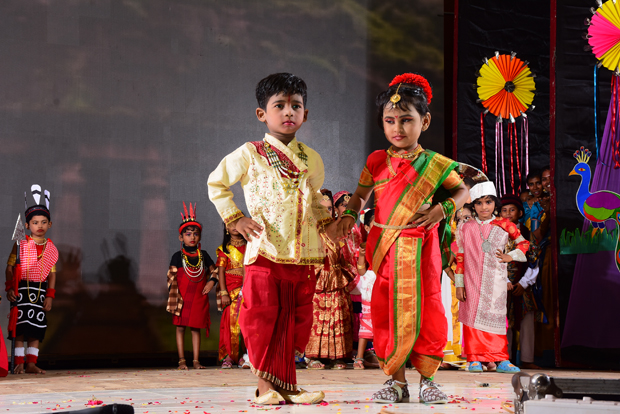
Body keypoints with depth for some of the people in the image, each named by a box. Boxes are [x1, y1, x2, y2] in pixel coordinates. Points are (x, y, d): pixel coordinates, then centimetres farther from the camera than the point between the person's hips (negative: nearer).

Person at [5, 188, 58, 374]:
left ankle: (31, 363, 7)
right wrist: (9, 288, -10)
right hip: (22, 289, -3)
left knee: (37, 329, 2)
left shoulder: (51, 248, 7)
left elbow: (52, 273, 8)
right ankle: (19, 362, 1)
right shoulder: (20, 245, -1)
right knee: (20, 328, -3)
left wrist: (50, 295, 3)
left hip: (40, 291, 3)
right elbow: (10, 267, -1)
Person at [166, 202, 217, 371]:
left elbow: (213, 270, 20)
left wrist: (212, 282, 1)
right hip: (182, 298, -2)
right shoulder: (178, 256, 0)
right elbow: (171, 278, -2)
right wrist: (174, 297, -10)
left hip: (199, 298, 2)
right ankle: (182, 360, 5)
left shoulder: (203, 255, 8)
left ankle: (196, 360, 7)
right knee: (180, 327, -1)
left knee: (196, 328, 4)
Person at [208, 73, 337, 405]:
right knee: (261, 315, -6)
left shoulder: (311, 159, 14)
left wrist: (326, 221, 15)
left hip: (304, 253, 4)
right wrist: (234, 218, 0)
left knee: (296, 318, 5)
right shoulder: (249, 155, 1)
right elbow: (216, 183, 9)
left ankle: (286, 384, 13)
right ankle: (265, 383, 3)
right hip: (264, 250, -4)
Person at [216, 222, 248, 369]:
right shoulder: (224, 249, 5)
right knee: (230, 320, -5)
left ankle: (244, 356, -2)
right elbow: (221, 271, 0)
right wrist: (223, 293, -9)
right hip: (230, 287, -1)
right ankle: (228, 356, -1)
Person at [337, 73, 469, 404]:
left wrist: (441, 209, -8)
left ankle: (427, 379, 12)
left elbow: (461, 191, 10)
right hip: (386, 248, 2)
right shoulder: (376, 162, 6)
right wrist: (350, 214, -1)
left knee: (426, 309, 0)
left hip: (419, 249, -2)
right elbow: (361, 193, 18)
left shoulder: (434, 164, 1)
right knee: (386, 313, 2)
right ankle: (396, 381, 11)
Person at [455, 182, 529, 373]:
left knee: (495, 317, -3)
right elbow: (460, 257, 6)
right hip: (472, 282, 0)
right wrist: (459, 284, 2)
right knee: (473, 317, -3)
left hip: (496, 282, 0)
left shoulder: (504, 226, 6)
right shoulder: (466, 228, 7)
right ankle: (475, 359, 1)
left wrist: (511, 256, 2)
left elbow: (523, 243, 19)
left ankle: (500, 360, 1)